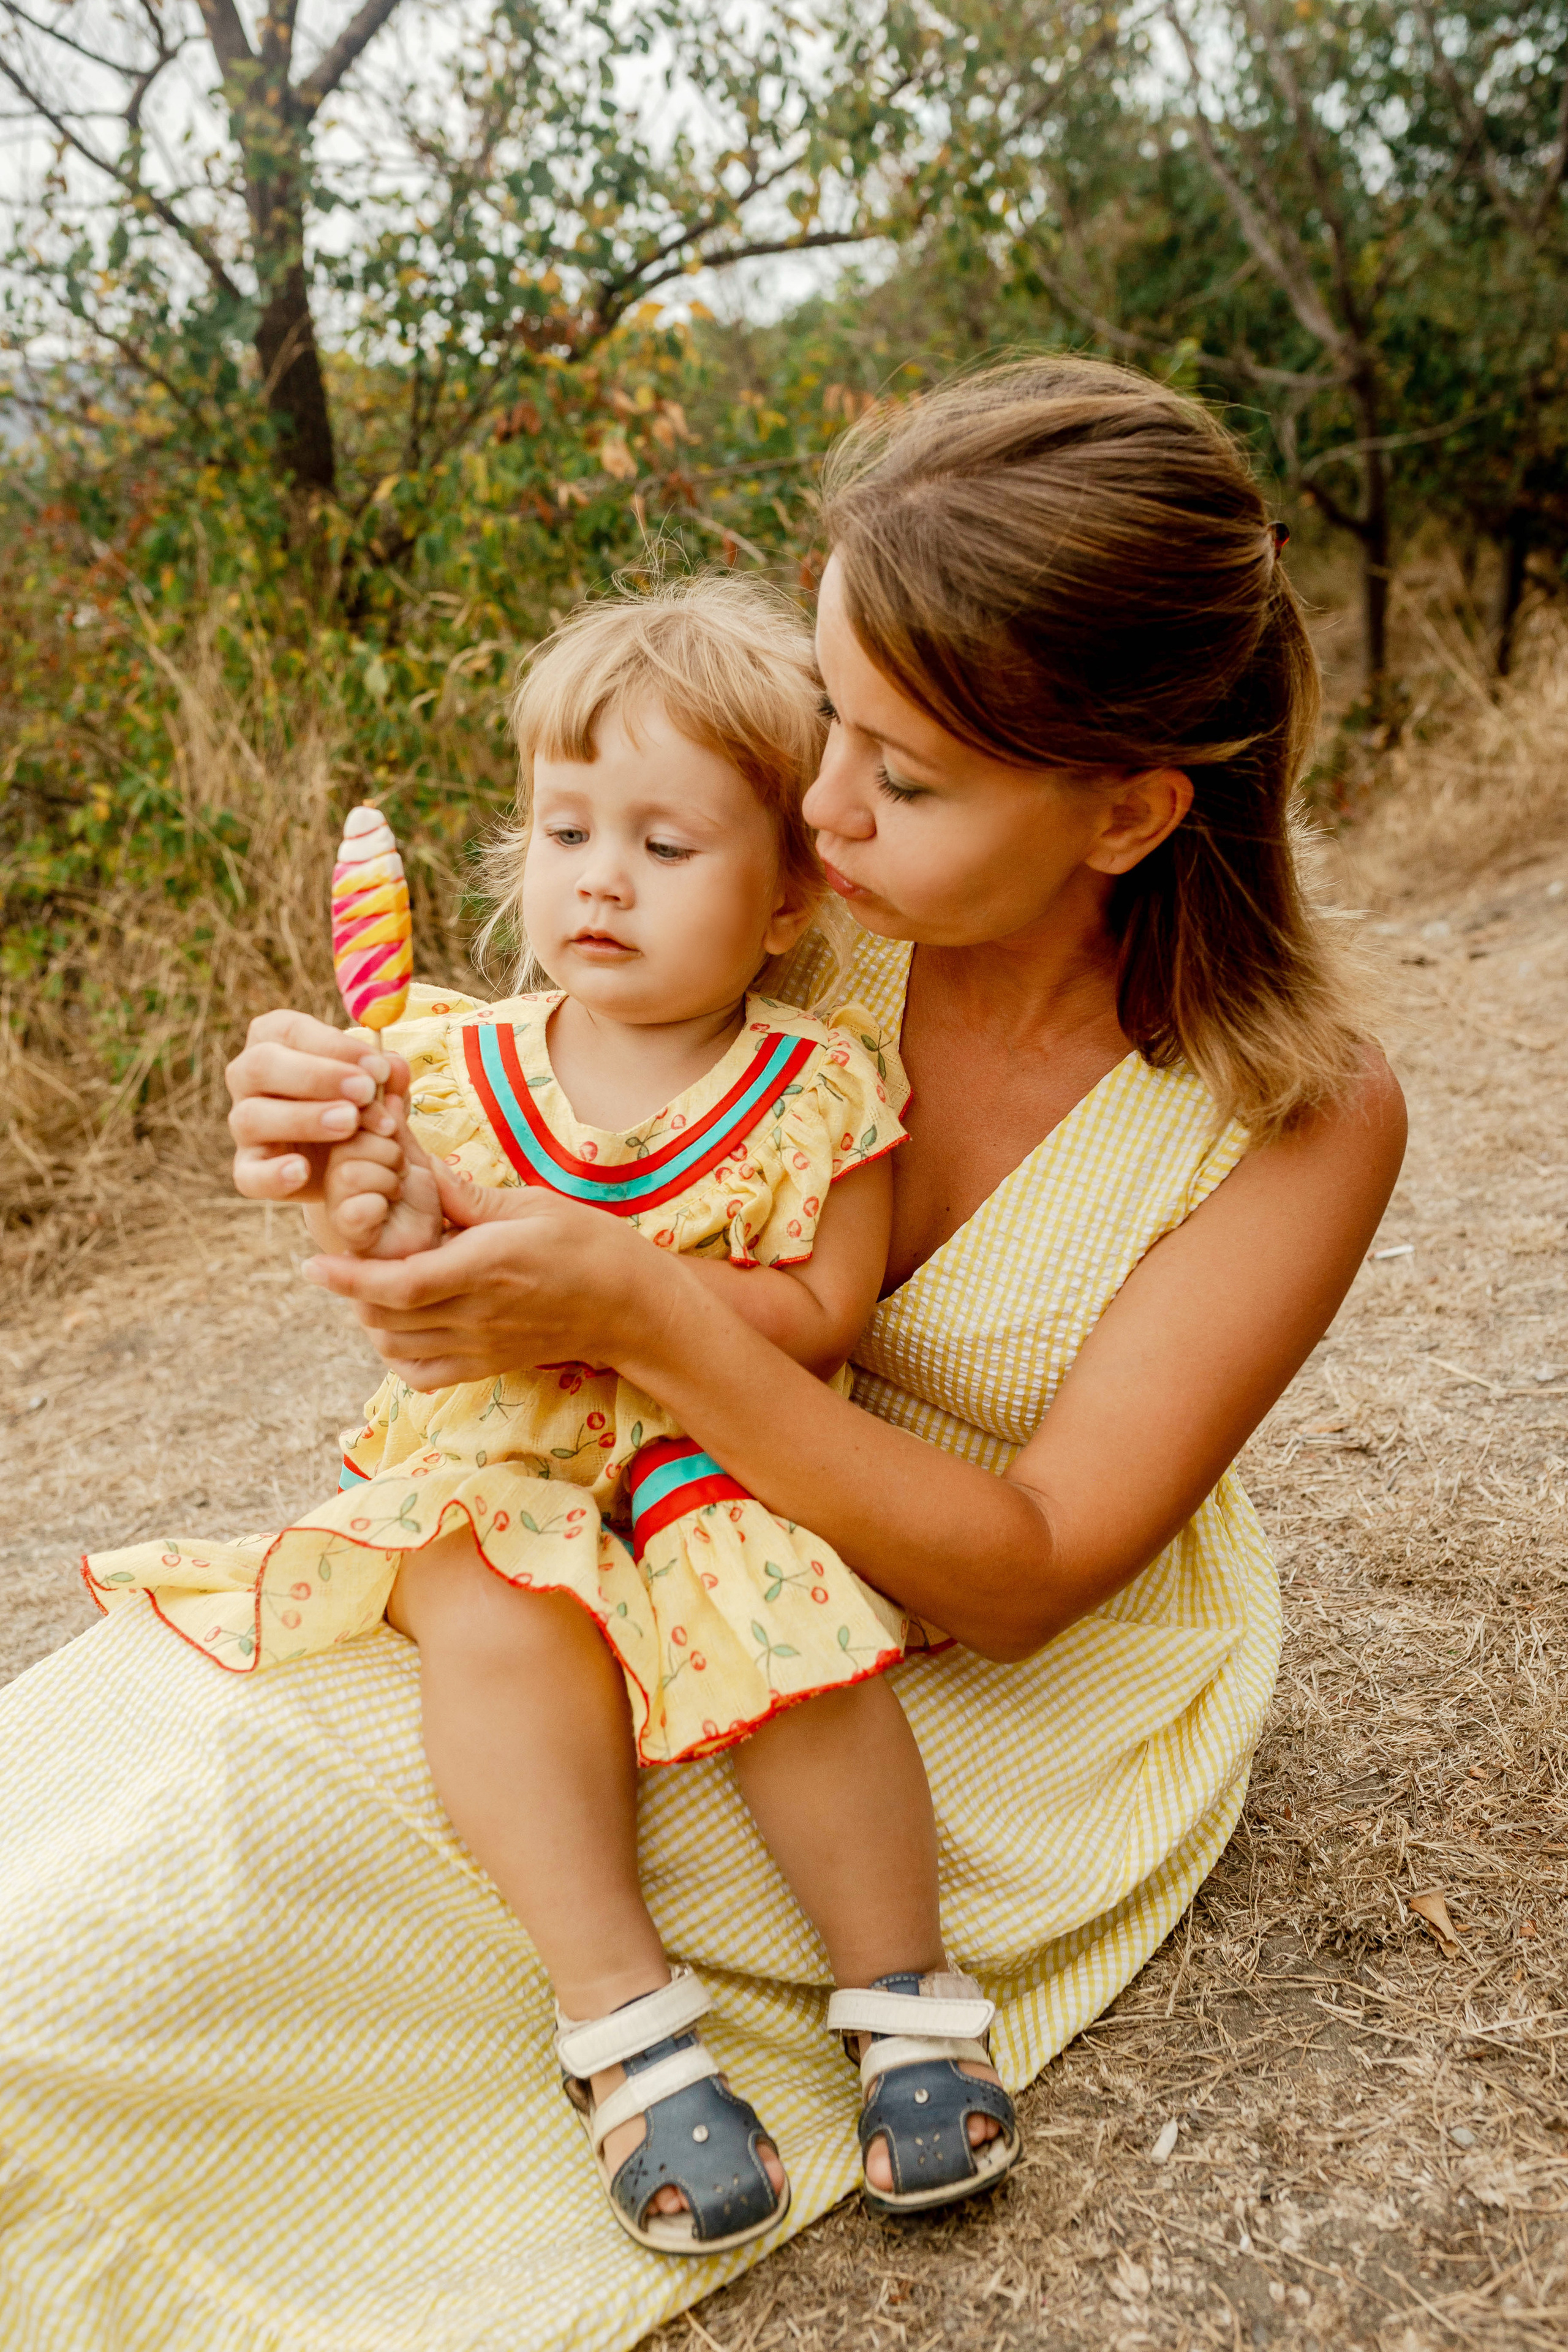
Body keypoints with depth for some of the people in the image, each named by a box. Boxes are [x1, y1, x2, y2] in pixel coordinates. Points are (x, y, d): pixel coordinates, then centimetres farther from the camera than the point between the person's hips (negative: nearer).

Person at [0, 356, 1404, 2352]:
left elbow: (1022, 1576, -24)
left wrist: (648, 1320, -35)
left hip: (1036, 1694, -5)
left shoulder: (1302, 1116, -24)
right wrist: (353, 1148, -24)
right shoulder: (822, 923, -13)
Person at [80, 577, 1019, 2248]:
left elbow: (822, 1316, -10)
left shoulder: (820, 1090, -3)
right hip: (501, 1452, 2)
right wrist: (381, 1237, -16)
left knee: (787, 1621, -29)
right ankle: (622, 2019, -18)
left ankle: (907, 1997, -7)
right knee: (493, 1613, -30)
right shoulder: (463, 1073, 3)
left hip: (733, 1460, -1)